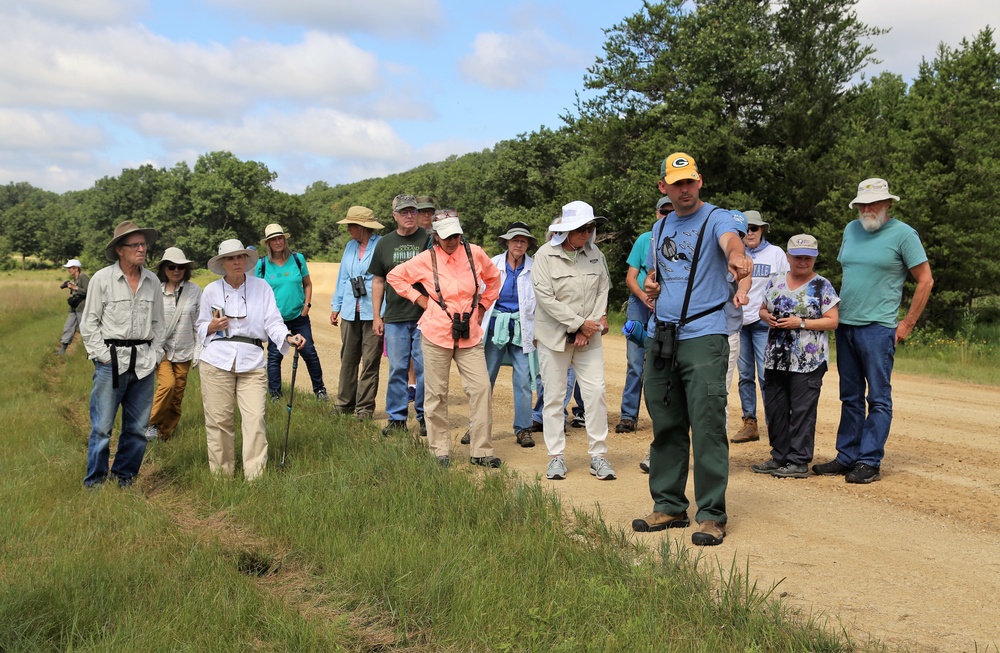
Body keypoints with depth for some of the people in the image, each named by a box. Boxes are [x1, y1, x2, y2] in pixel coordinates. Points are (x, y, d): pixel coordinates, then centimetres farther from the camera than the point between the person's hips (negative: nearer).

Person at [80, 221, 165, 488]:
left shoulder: (152, 281, 10)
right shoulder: (102, 279, -1)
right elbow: (89, 323, 1)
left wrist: (155, 354, 9)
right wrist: (103, 355, -6)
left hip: (143, 363, 4)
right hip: (111, 361, -4)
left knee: (138, 428, 7)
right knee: (102, 427, -3)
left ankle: (124, 479, 20)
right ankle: (94, 482, 9)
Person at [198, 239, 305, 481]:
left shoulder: (261, 287, 7)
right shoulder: (212, 290, 10)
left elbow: (273, 321, 3)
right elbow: (201, 328, 17)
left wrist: (289, 337, -16)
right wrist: (213, 326, -5)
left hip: (252, 361, -1)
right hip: (217, 360, 1)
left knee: (255, 419, -9)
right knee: (219, 419, 2)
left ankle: (256, 476, -5)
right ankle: (221, 474, 14)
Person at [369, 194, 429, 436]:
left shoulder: (429, 240, 2)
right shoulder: (385, 243, 11)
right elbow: (378, 281, 15)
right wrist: (376, 315, 10)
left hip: (425, 315, -3)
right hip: (394, 317, 3)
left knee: (425, 368, 1)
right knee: (397, 368, 6)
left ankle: (425, 416, 12)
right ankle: (397, 418, 14)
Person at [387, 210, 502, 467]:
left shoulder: (475, 253, 2)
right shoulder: (426, 259, -3)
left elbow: (494, 278, 20)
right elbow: (394, 276, 9)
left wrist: (483, 305, 13)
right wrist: (418, 298, 2)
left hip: (470, 335, 2)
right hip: (436, 335, -1)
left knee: (481, 388, -6)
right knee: (436, 393, 4)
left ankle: (481, 451, 3)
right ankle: (439, 451, 16)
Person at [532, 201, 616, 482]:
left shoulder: (595, 254, 3)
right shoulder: (545, 255, -8)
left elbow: (603, 292, 5)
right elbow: (545, 297, -13)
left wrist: (590, 327, -6)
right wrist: (579, 323, -14)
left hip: (588, 339, 3)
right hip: (554, 336, -3)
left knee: (596, 393, -3)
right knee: (554, 396, 3)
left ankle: (598, 455, 7)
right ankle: (556, 457, 13)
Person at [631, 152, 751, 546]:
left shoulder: (716, 218, -3)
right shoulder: (660, 228, 17)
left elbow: (730, 239, -27)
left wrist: (736, 256, -51)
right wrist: (650, 286, 6)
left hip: (704, 337, -7)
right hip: (660, 337, 7)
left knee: (707, 428, -8)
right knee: (666, 427, 11)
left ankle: (712, 515, -1)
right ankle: (668, 507, 21)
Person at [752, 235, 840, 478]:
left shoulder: (822, 286, -3)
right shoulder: (776, 282, 11)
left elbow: (832, 321, -6)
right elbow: (763, 309, 20)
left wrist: (800, 323, -16)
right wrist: (767, 317, -3)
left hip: (808, 362, -5)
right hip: (776, 358, 6)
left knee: (802, 411, -3)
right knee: (774, 408, 11)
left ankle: (799, 462, 4)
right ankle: (779, 457, 23)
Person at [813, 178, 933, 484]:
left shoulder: (903, 234, -4)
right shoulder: (851, 230, 13)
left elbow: (926, 280, -3)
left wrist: (907, 324, -5)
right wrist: (839, 309, 15)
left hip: (878, 327, -6)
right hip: (845, 324, 6)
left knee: (878, 398, -3)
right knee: (850, 397, 11)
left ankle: (869, 462, 0)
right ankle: (847, 457, 17)